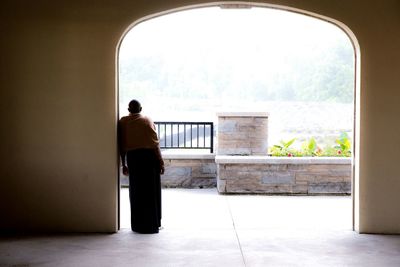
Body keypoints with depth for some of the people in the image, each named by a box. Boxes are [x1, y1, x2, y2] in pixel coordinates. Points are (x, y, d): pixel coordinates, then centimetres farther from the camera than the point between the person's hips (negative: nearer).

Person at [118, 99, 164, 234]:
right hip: (150, 156, -2)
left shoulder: (123, 122, 6)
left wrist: (123, 164, 13)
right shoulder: (147, 120, 0)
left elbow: (122, 145, 6)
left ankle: (138, 225, 12)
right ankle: (152, 224, 7)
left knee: (136, 192, 9)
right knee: (152, 191, 5)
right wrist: (161, 161, -2)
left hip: (132, 157, 2)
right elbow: (155, 142, -6)